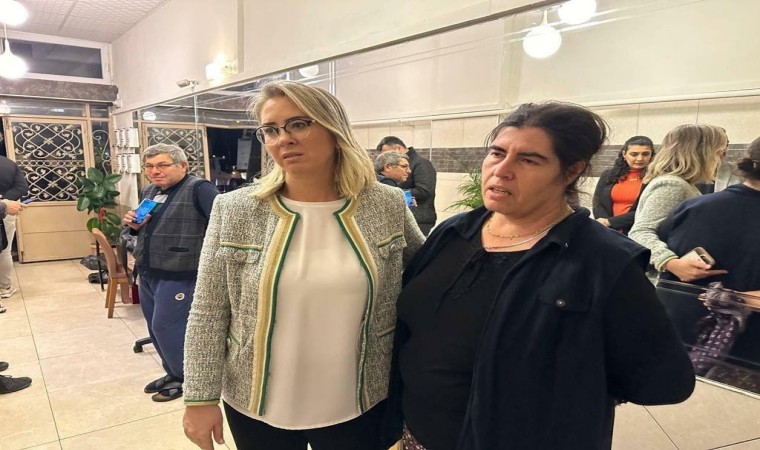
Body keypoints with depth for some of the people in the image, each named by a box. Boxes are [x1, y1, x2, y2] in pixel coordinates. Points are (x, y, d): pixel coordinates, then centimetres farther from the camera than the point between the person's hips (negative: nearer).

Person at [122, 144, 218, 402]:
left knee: (166, 327, -2)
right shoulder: (149, 192, 12)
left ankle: (187, 378, 17)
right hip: (147, 274, 9)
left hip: (178, 275, -9)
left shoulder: (198, 188, -16)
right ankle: (173, 373, 33)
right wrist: (134, 225, 3)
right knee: (155, 328, 16)